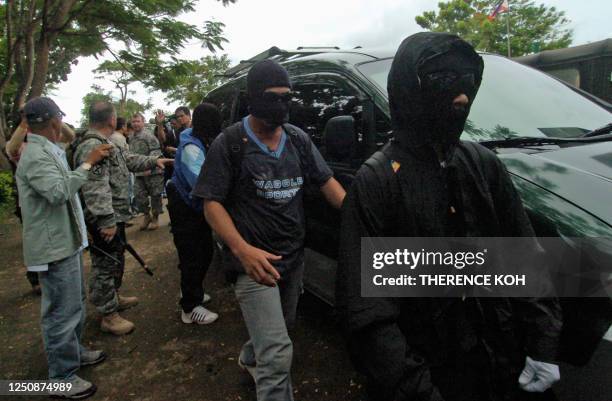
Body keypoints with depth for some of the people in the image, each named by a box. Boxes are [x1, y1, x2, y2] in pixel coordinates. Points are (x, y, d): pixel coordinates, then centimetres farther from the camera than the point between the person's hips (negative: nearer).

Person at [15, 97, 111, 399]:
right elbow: (58, 192, -32)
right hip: (54, 246, -10)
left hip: (67, 241, 10)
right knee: (62, 311, 0)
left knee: (75, 303, 22)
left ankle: (73, 351, 40)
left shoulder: (48, 150, 12)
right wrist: (87, 163, -28)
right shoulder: (36, 155, -20)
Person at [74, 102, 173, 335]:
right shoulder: (92, 146, -23)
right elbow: (95, 188, -29)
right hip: (105, 220, -11)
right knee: (105, 265, 0)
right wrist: (106, 220, -30)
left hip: (115, 216, 11)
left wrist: (153, 161, 29)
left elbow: (127, 160, 29)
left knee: (116, 261, 24)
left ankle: (114, 298, 41)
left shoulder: (105, 143, 13)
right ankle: (108, 315, 12)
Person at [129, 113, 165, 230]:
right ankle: (146, 215, 22)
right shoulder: (131, 139, 13)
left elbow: (156, 152, -18)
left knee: (155, 195, 3)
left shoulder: (149, 136, -10)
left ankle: (155, 218, 18)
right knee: (138, 195, 2)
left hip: (153, 171, -6)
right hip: (139, 173, 6)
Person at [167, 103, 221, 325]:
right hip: (185, 209, -10)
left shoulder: (202, 143, 5)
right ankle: (190, 308, 13)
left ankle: (193, 292, 39)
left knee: (205, 252, 20)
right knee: (192, 258, -1)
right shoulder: (191, 148, -25)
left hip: (197, 207, 10)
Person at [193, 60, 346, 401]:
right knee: (278, 353, -11)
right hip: (254, 260, -6)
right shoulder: (230, 143, -9)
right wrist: (242, 249, -28)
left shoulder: (298, 139, 6)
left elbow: (327, 182, 5)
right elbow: (212, 203, -12)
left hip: (295, 257, 7)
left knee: (282, 326, 27)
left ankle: (250, 358, 56)